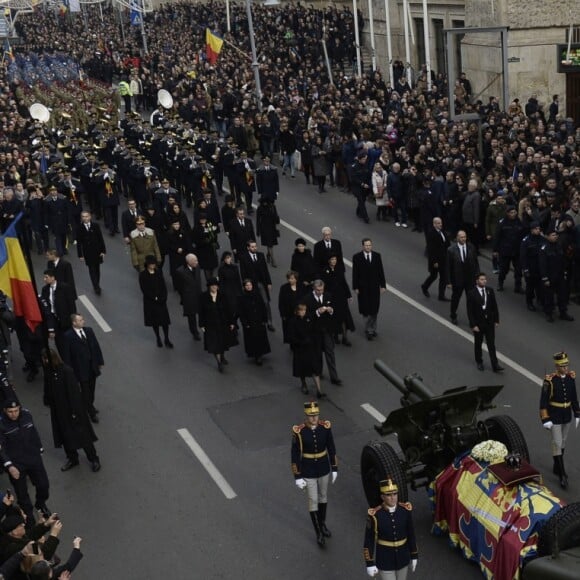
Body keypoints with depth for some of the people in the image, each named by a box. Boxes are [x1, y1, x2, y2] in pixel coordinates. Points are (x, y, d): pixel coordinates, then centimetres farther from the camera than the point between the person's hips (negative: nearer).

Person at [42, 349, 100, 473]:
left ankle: (94, 459, 21)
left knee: (81, 434, 5)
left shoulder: (66, 371, -24)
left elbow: (74, 392, -21)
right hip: (59, 411, 7)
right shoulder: (49, 372, -4)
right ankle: (72, 459, 36)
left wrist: (75, 411, -19)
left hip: (71, 409, -7)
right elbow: (49, 393, 8)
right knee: (65, 436, 17)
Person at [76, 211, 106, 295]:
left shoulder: (95, 226, -4)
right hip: (87, 253, -1)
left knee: (97, 269, 11)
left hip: (97, 251, 1)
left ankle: (97, 286, 25)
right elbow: (79, 243, -2)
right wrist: (80, 255, -4)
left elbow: (101, 239, -1)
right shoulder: (80, 228, -5)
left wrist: (103, 251, -4)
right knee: (92, 270, -4)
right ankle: (96, 287, -2)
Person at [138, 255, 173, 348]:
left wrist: (163, 297, -12)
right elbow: (144, 289, -12)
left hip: (161, 300, 2)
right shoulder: (143, 275, -10)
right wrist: (154, 298, -16)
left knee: (165, 320, 1)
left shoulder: (159, 273, 0)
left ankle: (167, 340, 10)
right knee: (154, 320, 8)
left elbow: (164, 286, 1)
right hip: (150, 301, -2)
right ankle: (158, 339, 24)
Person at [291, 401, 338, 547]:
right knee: (313, 501, 6)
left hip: (324, 469, 3)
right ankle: (319, 533, 22)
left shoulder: (326, 427, -14)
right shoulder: (298, 431, -22)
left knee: (323, 496, 22)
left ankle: (323, 524, 44)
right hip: (308, 472, -3)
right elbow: (295, 454, -14)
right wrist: (297, 477, -12)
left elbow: (331, 448, 0)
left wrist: (334, 468, 4)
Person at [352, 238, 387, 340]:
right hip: (363, 288, -3)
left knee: (374, 309, 9)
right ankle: (369, 330, 6)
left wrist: (383, 285, 1)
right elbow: (355, 273, -4)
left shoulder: (377, 256, 1)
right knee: (366, 310, -1)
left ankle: (372, 329, 23)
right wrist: (355, 287, -7)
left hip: (375, 287, 3)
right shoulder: (357, 257, -6)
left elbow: (381, 271, 4)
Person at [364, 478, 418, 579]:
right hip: (385, 560, -4)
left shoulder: (405, 510, -13)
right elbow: (369, 540, -13)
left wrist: (414, 556, 7)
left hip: (403, 558, 4)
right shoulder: (375, 515, -23)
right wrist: (370, 564, -10)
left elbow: (411, 534, 0)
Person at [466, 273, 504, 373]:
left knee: (491, 344, 2)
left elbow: (494, 306, 6)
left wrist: (496, 320, 3)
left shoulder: (490, 291, -1)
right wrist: (473, 325, -16)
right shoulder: (471, 293, -14)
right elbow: (470, 311, -14)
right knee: (478, 343, 14)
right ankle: (479, 362, 32)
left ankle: (495, 365, 1)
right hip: (478, 323, -2)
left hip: (489, 322, 2)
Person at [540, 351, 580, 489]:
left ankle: (557, 467, 37)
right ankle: (562, 475, 2)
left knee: (563, 441, 19)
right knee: (557, 443, -3)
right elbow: (543, 401, -16)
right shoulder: (549, 380, -21)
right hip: (554, 416, -6)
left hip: (567, 416, 6)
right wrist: (545, 420, -18)